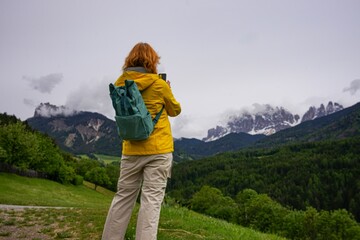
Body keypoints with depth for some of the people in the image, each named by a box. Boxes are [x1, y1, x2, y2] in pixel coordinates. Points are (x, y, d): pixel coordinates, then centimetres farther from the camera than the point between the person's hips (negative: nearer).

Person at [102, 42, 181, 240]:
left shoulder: (120, 84, 2)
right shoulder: (159, 84, -8)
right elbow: (175, 111, 6)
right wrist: (167, 90, 22)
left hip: (131, 150, 4)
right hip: (158, 149, -4)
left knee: (123, 196, 13)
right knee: (151, 198, -1)